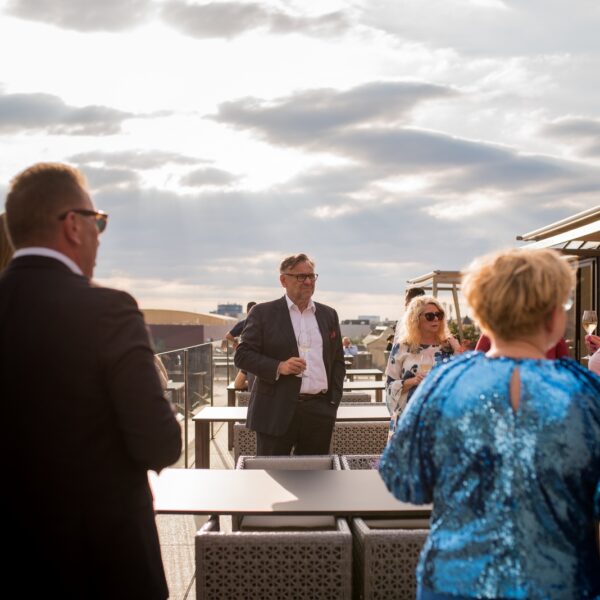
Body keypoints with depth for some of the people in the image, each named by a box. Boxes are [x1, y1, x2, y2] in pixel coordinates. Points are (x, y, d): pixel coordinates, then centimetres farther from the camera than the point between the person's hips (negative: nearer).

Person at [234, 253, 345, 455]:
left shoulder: (329, 315, 14)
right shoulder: (263, 313, 2)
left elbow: (338, 360, 17)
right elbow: (243, 355, -2)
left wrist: (334, 401, 7)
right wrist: (278, 367, -16)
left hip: (320, 412, 4)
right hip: (277, 411, -3)